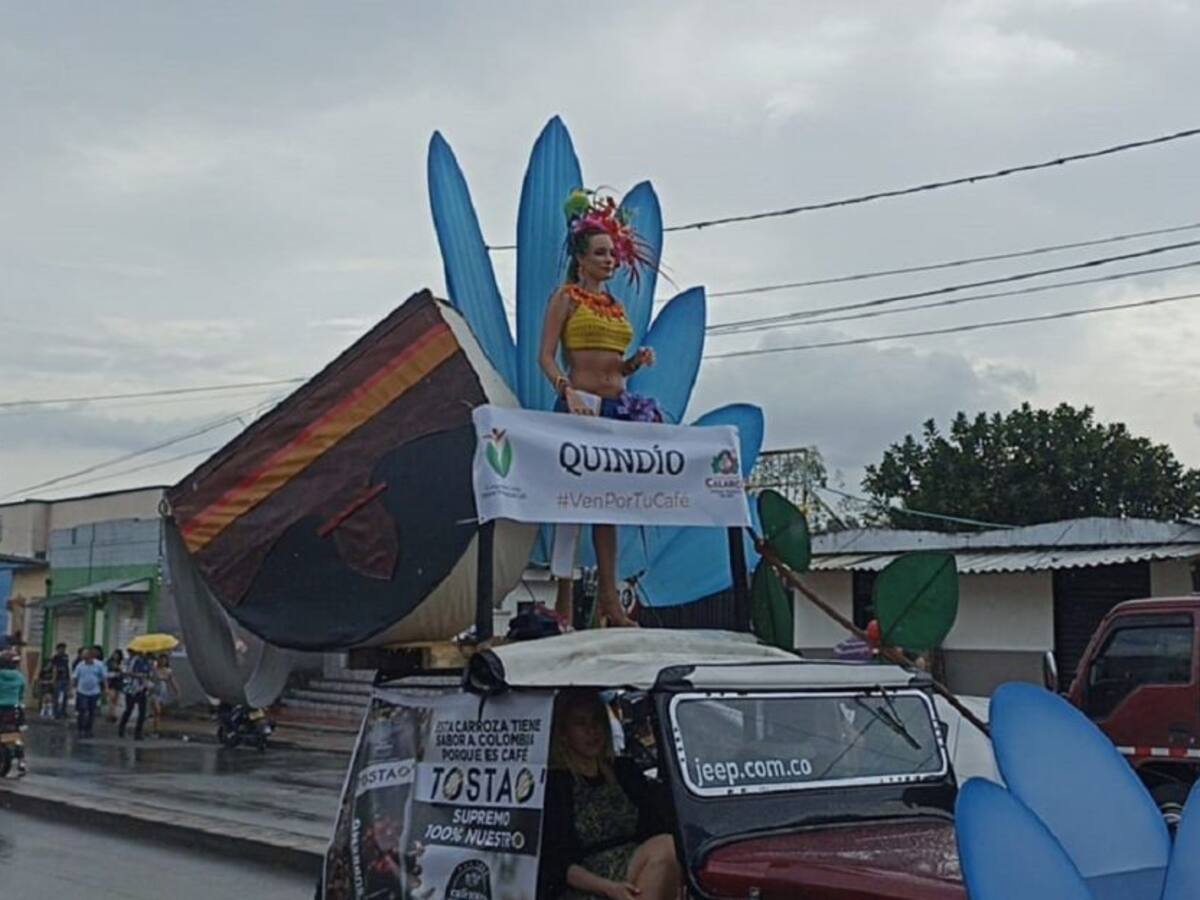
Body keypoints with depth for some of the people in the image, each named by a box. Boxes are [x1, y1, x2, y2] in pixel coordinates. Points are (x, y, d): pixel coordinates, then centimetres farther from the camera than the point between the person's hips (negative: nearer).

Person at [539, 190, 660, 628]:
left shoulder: (615, 305, 20)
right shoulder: (567, 297, 1)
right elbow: (546, 356, -7)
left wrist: (636, 362, 2)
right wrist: (567, 391, -22)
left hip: (618, 405, 7)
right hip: (580, 403, -7)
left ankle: (608, 597, 5)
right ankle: (564, 599, -3)